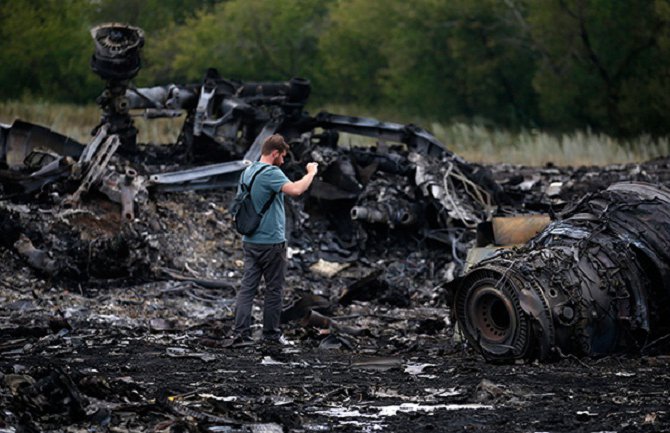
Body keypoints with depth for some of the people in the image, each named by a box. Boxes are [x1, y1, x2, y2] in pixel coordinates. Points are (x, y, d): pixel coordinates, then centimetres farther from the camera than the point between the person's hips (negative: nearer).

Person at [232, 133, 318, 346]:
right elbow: (295, 190, -33)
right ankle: (271, 333, 13)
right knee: (274, 290, 5)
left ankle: (241, 332, -6)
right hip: (271, 241, -7)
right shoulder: (271, 173, -17)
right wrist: (311, 173, -18)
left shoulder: (247, 172, 11)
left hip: (250, 240, 7)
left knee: (247, 286, 2)